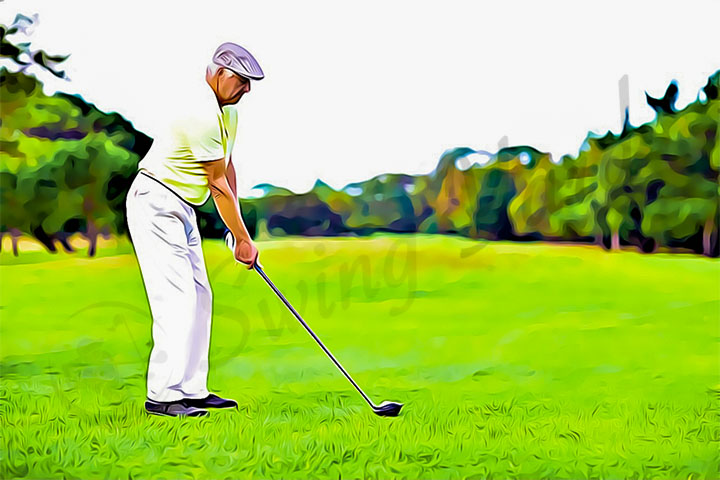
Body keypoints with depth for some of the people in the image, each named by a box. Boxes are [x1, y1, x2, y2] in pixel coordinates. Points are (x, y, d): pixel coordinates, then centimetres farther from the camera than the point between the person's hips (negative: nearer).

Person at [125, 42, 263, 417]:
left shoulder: (227, 110, 10)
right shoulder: (200, 113, -22)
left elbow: (227, 168, 15)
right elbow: (217, 184, -17)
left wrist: (235, 228, 7)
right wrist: (242, 237, -10)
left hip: (181, 209, 10)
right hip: (155, 203, -10)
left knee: (199, 297, 8)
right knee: (176, 298, -16)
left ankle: (191, 390, 11)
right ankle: (163, 395, -15)